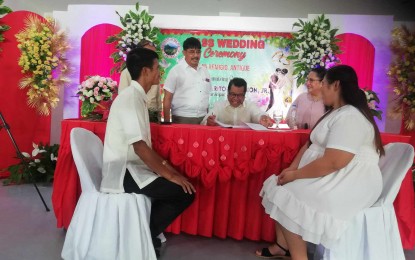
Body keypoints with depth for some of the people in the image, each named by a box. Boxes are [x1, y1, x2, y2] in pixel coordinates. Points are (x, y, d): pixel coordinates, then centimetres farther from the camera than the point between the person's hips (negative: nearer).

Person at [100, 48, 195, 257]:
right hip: (123, 174, -10)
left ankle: (147, 234, 15)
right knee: (185, 192, -14)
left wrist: (164, 165, 9)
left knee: (179, 185, 9)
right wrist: (168, 174, -17)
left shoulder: (136, 97, 13)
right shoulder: (130, 98, -17)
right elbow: (139, 146, -23)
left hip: (130, 169, 10)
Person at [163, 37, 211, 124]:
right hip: (182, 119, -4)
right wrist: (167, 121, -10)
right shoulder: (176, 71, -4)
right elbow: (167, 98, -5)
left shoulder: (204, 71, 11)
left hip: (203, 119, 5)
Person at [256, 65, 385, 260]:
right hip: (330, 177, 10)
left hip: (349, 184, -10)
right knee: (278, 189, 7)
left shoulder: (349, 117, -21)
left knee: (285, 198, -18)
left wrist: (295, 175, -19)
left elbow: (332, 163, -30)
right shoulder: (335, 114, 14)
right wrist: (291, 168, -4)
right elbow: (311, 144, 12)